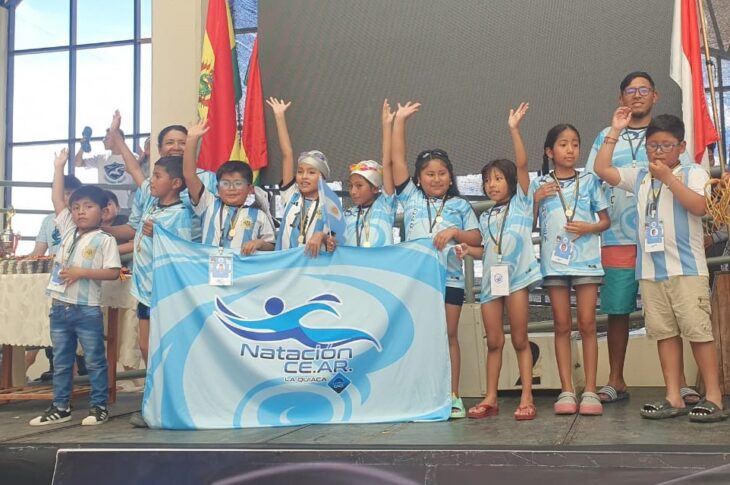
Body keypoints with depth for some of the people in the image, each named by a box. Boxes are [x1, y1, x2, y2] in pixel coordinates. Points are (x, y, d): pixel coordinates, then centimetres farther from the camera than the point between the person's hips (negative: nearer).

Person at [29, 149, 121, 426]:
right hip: (60, 307, 6)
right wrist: (59, 167, 11)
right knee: (61, 361, 13)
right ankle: (60, 407, 22)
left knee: (95, 361, 4)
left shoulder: (105, 240, -6)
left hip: (87, 309, -6)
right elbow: (56, 199, 10)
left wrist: (81, 272, -18)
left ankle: (99, 407, 12)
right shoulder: (68, 230, 9)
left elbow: (113, 272, -13)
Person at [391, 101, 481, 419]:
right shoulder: (411, 198, 8)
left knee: (449, 335, 4)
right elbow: (397, 159, 4)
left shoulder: (460, 206, 9)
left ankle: (453, 396, 10)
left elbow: (476, 238, 5)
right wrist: (399, 121, 2)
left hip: (449, 278, 0)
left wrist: (455, 232, -14)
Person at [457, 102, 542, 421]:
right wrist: (469, 250, 3)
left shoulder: (521, 201, 5)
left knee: (519, 340, -3)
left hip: (516, 276, -5)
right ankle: (490, 399, 12)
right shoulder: (486, 217, 19)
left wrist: (514, 129, -13)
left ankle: (527, 399, 1)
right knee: (494, 342, 7)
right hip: (490, 279, 5)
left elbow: (522, 164, -7)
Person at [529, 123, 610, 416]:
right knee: (562, 326, 3)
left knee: (587, 324, -2)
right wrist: (536, 200, -8)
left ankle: (590, 391, 2)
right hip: (554, 261, 0)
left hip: (585, 259, 0)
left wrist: (589, 228, -10)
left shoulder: (589, 181, 6)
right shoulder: (539, 185, 6)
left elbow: (606, 220, 9)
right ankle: (566, 391, 6)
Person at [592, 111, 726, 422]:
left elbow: (700, 207, -14)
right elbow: (602, 169, 9)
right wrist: (615, 132, 8)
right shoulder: (639, 177, 13)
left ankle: (713, 397, 1)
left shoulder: (693, 174, 2)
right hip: (650, 270, 4)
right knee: (665, 332, 6)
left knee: (698, 329, -6)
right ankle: (674, 398, 12)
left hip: (687, 268, -4)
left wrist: (669, 177, -15)